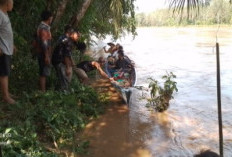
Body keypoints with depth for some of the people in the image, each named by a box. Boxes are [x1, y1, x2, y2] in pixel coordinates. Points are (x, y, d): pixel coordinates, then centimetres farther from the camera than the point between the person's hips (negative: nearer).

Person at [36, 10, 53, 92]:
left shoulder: (43, 26, 15)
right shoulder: (44, 28, -16)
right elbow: (44, 43, -23)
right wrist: (47, 56, -24)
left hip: (43, 54, 10)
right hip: (44, 55, -10)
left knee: (43, 73, 13)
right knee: (44, 73, -6)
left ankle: (43, 90, 19)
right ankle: (43, 91, -1)